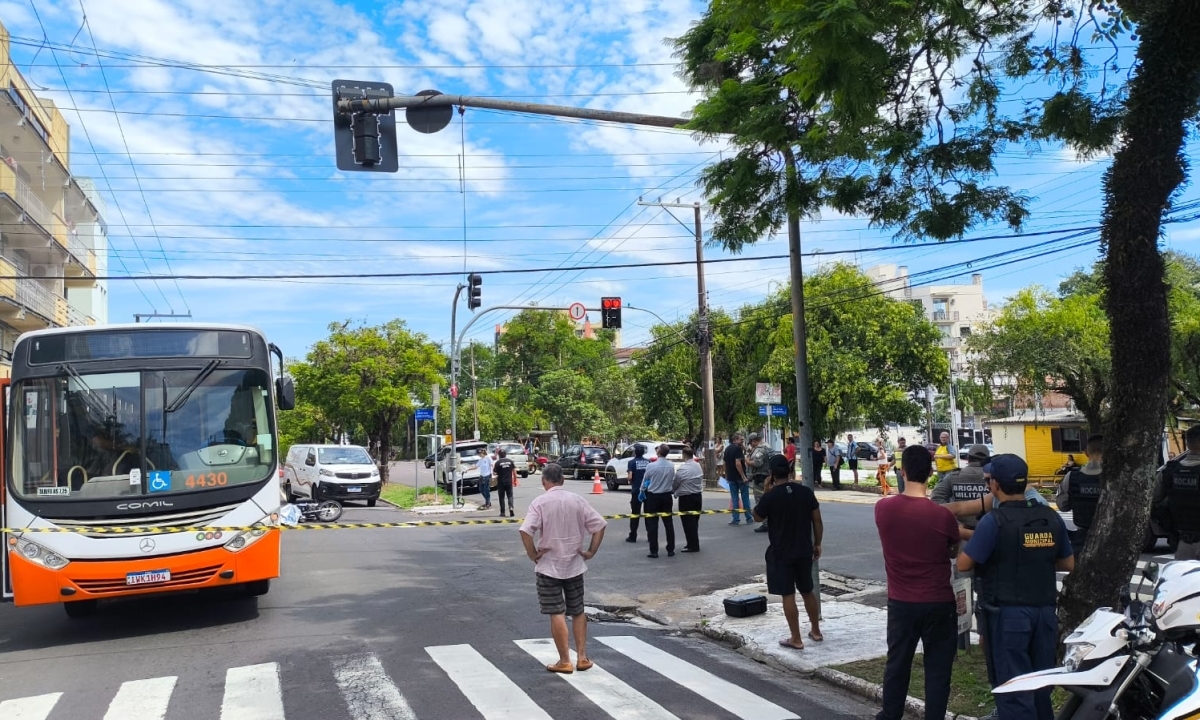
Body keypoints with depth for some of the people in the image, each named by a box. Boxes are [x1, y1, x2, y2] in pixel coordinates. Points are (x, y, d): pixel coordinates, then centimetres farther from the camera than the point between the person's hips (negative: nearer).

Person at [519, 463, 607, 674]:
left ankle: (565, 661, 5)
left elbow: (526, 531, -23)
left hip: (549, 566, -4)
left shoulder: (540, 502, -11)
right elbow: (599, 525, -2)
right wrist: (591, 551, 4)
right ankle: (582, 657, 18)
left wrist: (533, 554, -11)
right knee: (578, 612, 15)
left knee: (557, 614, 2)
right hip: (575, 564, 4)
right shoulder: (577, 500, 0)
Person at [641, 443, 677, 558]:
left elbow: (644, 482, -4)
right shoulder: (671, 466, -5)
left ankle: (654, 551, 2)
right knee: (668, 523, 11)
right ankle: (670, 550, 15)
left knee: (652, 524, 2)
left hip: (653, 497, -4)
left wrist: (643, 492, 14)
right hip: (666, 496, 4)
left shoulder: (652, 466, -15)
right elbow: (673, 482, 4)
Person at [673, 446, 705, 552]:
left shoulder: (682, 468, -18)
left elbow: (675, 483, -10)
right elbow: (701, 479, 7)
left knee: (688, 522, 0)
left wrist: (673, 491, 12)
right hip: (698, 495, 7)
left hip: (686, 498, -7)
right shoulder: (698, 466, 4)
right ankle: (694, 544, 23)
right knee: (694, 521, 16)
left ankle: (692, 545, 1)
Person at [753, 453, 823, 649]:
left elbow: (757, 517, 2)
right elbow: (817, 520, 2)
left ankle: (795, 639, 6)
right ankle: (816, 631, 30)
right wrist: (817, 544, 13)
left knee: (788, 595, 2)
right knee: (807, 591, 19)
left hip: (781, 553, -5)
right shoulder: (806, 492, -3)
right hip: (804, 550, 5)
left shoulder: (770, 496, -15)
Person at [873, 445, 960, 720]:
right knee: (937, 669, 9)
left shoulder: (883, 508, -9)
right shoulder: (943, 515, -16)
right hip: (938, 604, -3)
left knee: (897, 663, 17)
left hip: (900, 602, 3)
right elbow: (954, 552, 3)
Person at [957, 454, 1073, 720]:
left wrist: (974, 548, 5)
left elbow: (963, 565, -15)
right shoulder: (1052, 518, 3)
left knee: (1012, 686, 1)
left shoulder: (994, 521, -17)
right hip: (1045, 611, 6)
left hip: (1008, 614, -6)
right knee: (1042, 683, 17)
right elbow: (1068, 564, 12)